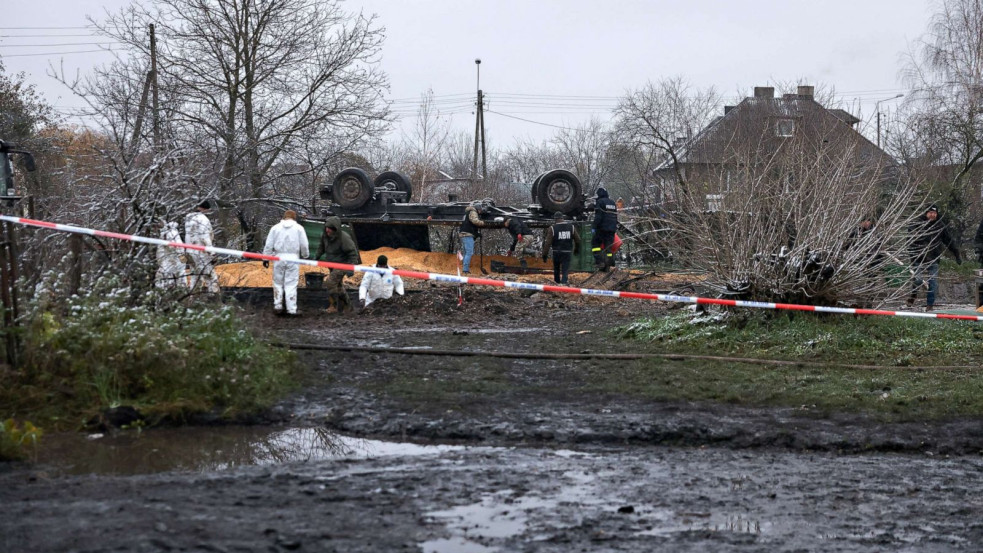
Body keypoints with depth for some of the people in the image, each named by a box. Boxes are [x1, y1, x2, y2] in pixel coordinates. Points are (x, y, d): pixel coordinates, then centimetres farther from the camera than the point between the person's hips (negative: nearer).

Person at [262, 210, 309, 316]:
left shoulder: (275, 228, 6)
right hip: (293, 259, -1)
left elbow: (268, 245, 5)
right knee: (291, 284, 1)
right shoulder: (299, 228, 3)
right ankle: (291, 309, 0)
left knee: (278, 282, 14)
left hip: (279, 258, 1)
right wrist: (305, 255, 20)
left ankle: (278, 306, 15)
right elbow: (304, 245, 2)